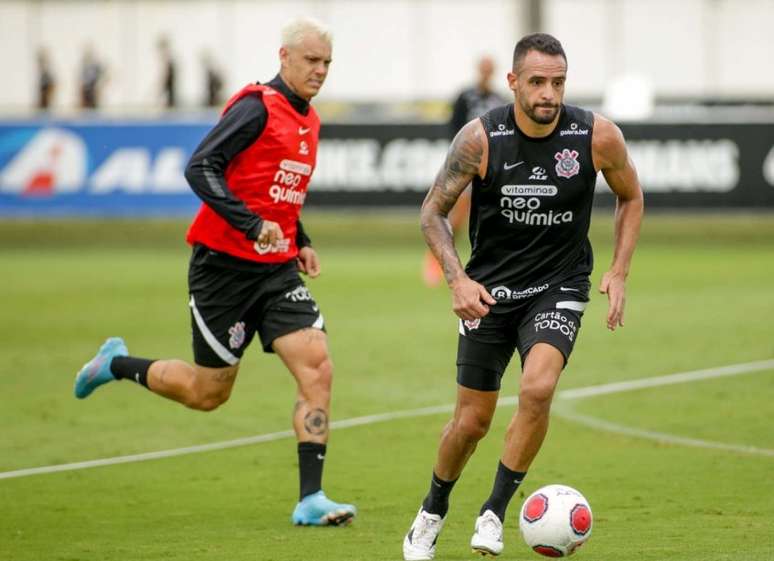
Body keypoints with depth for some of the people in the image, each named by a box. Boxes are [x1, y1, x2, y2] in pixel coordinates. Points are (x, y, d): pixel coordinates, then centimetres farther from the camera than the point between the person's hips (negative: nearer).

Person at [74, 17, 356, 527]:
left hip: (276, 269, 7)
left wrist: (300, 242, 14)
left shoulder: (309, 121, 12)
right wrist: (253, 225, -30)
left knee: (318, 369, -11)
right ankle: (117, 364, 31)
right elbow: (200, 168, -22)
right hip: (224, 266, -7)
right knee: (208, 392, 4)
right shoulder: (257, 107, -14)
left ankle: (310, 499, -9)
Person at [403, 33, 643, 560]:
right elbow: (434, 211, -3)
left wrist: (619, 272, -3)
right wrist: (458, 279, -17)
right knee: (473, 420, 5)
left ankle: (494, 514, -8)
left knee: (538, 389, -26)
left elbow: (631, 198, 7)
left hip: (559, 286, 0)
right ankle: (432, 512, 33)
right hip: (489, 290, 0)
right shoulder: (481, 137, -15)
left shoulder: (598, 136, -13)